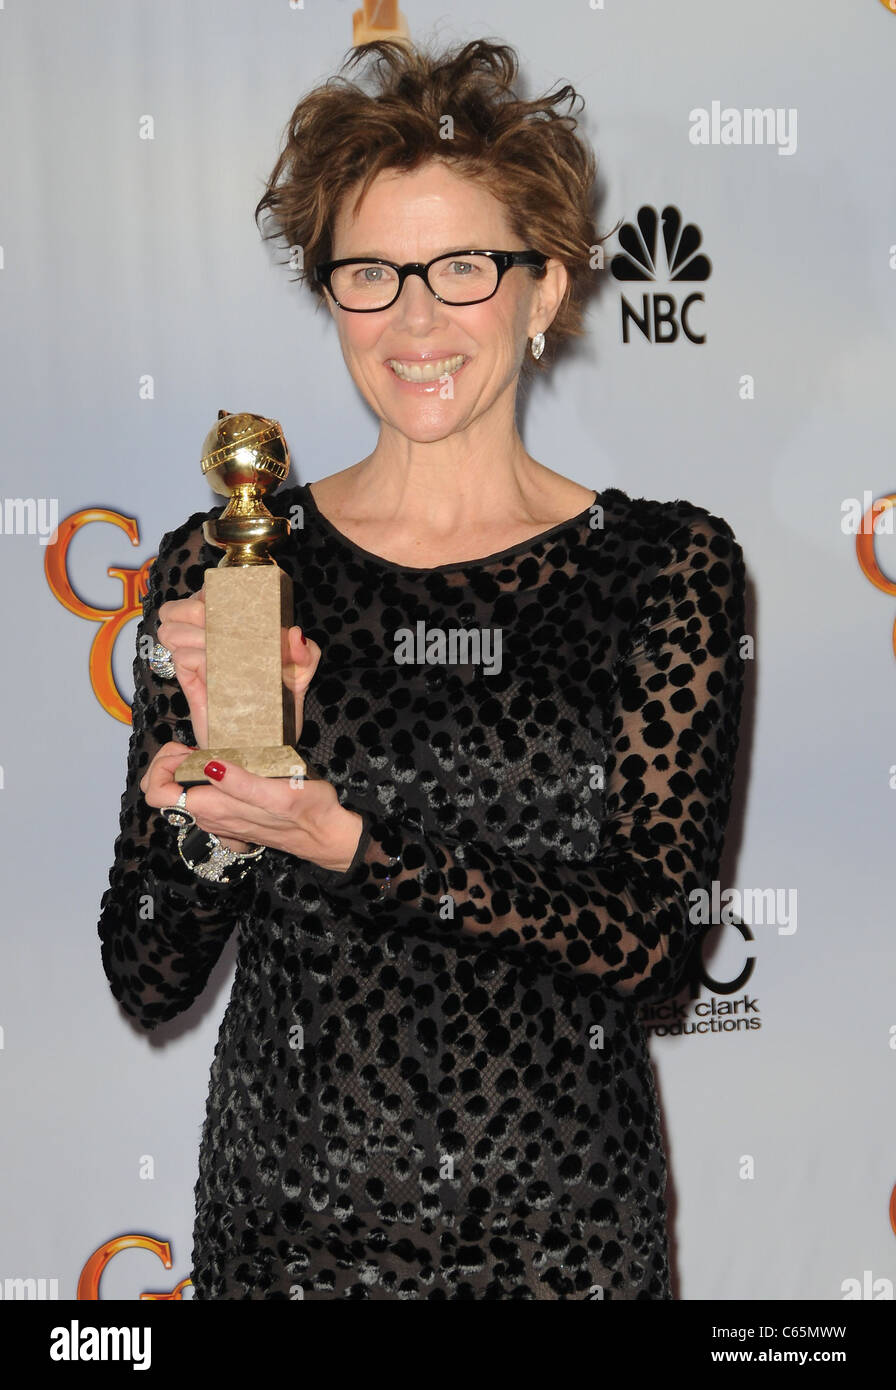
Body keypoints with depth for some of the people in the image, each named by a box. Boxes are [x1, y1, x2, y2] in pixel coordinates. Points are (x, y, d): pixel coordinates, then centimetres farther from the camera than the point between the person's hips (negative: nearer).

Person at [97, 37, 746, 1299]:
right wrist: (225, 768, -21)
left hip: (566, 1222, 0)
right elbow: (148, 983, -4)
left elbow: (652, 939, -13)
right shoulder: (220, 567, -5)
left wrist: (349, 842, -22)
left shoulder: (667, 566, -6)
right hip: (286, 1215, 1)